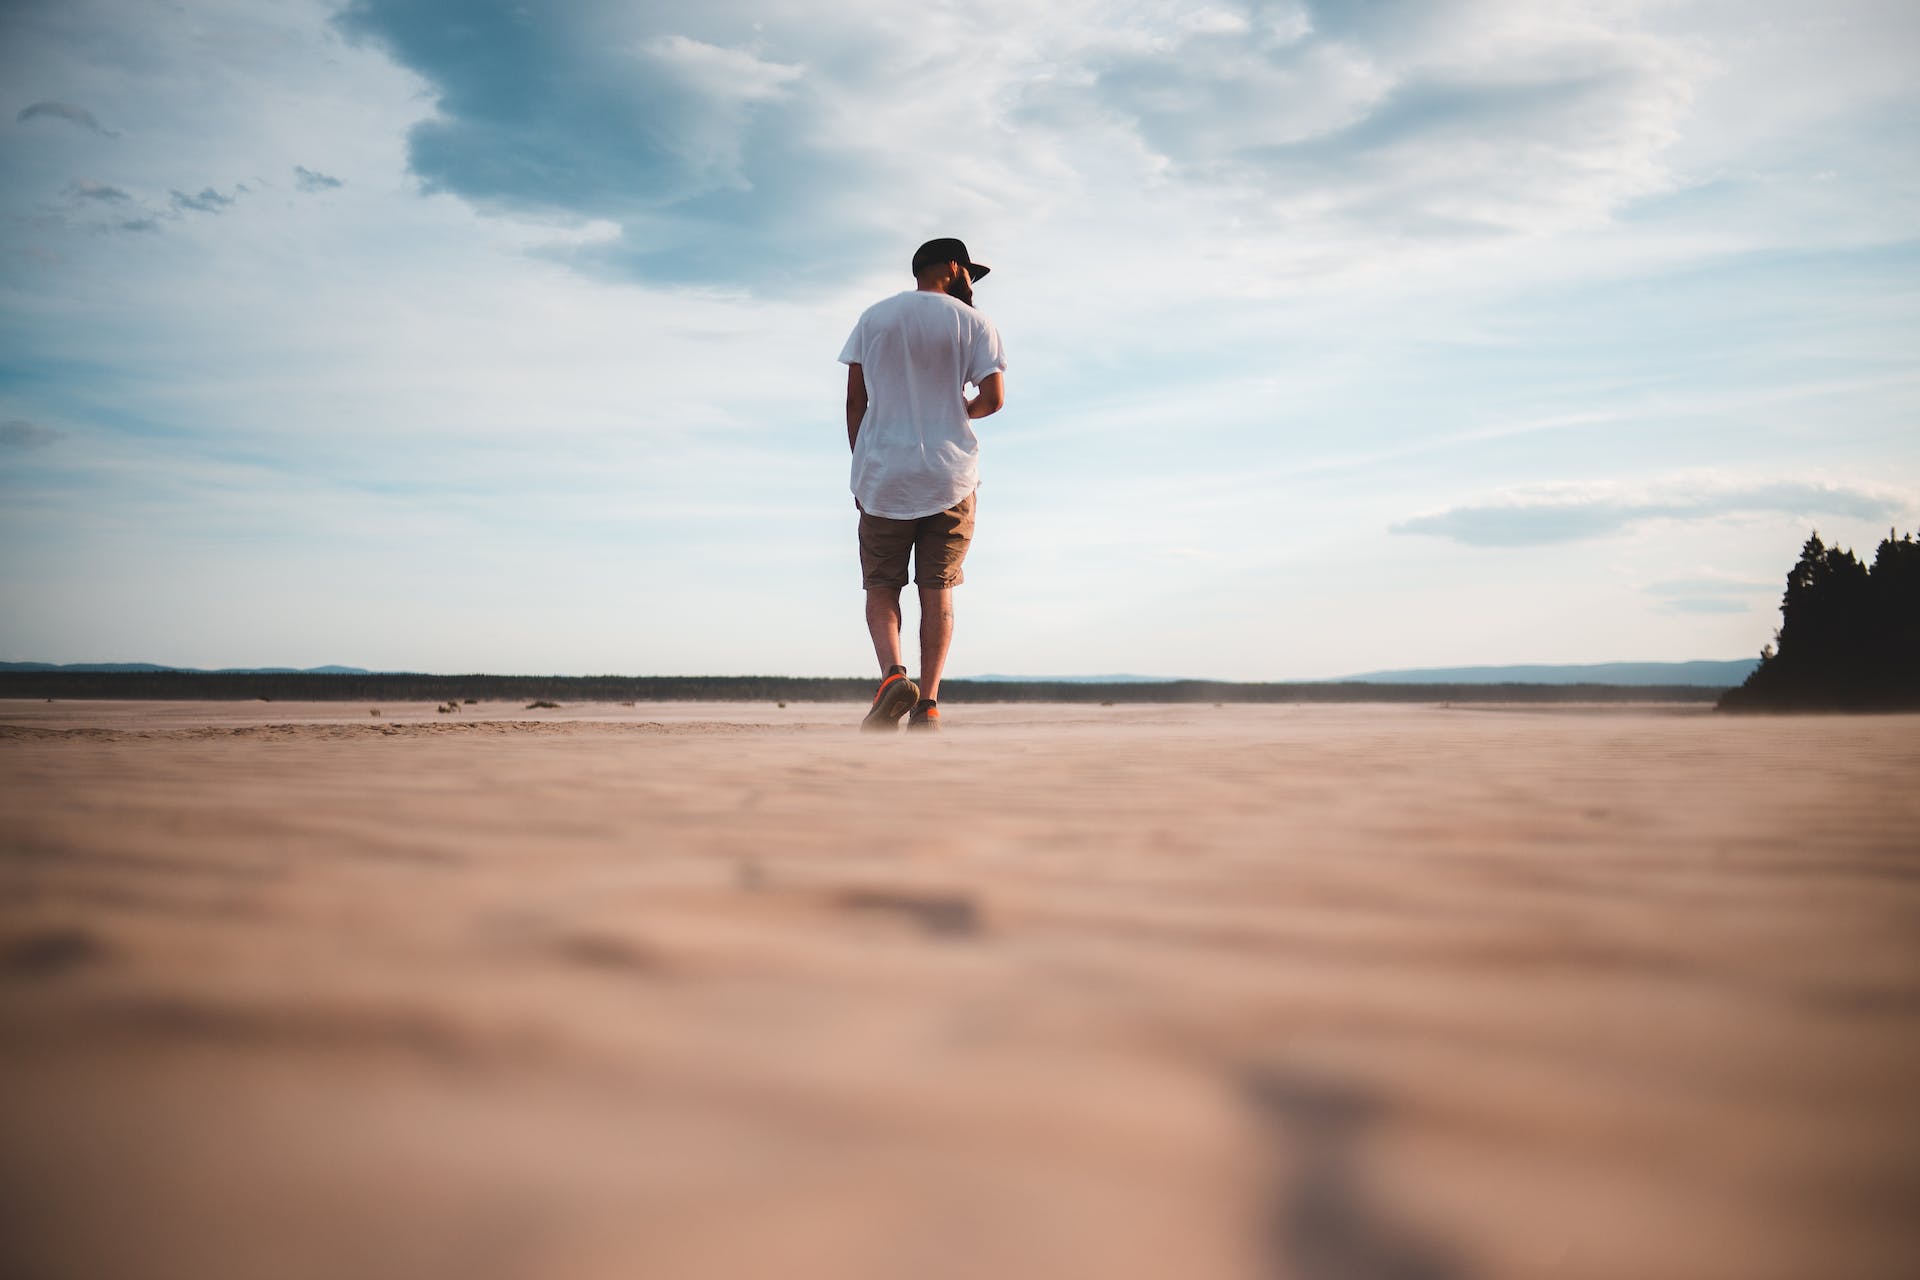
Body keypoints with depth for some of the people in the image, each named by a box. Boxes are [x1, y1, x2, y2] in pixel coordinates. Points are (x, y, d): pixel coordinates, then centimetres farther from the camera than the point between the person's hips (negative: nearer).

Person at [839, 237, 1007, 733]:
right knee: (937, 589, 4)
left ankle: (892, 674, -19)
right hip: (950, 476, -1)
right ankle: (928, 703, -2)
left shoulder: (873, 317, 11)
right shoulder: (971, 322, 4)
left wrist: (860, 468, 10)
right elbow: (993, 398, -5)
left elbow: (855, 399, 6)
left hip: (882, 473, 1)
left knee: (882, 585, 6)